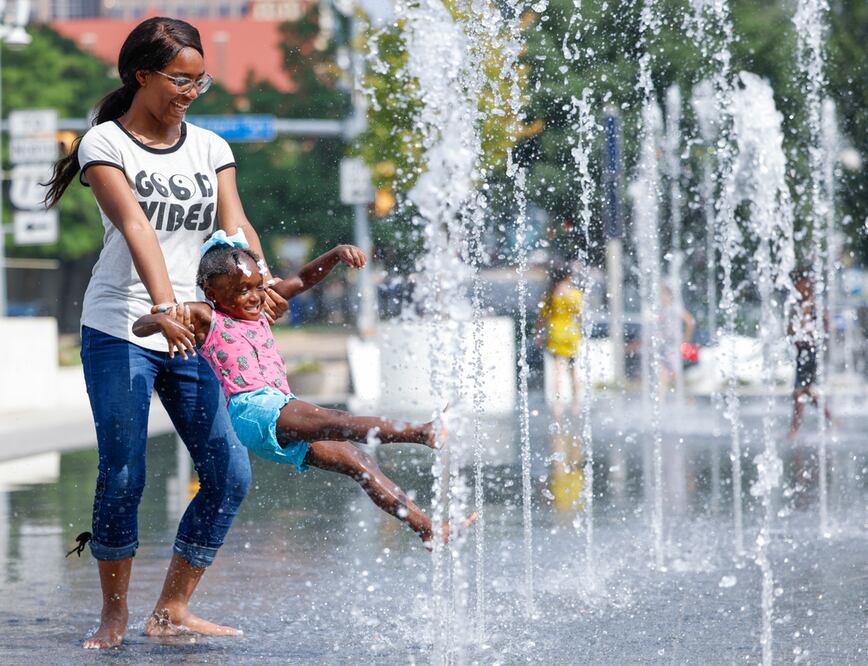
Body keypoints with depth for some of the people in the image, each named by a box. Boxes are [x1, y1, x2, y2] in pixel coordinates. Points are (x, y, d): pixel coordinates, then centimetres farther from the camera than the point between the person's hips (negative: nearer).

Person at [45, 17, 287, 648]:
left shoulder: (210, 148, 11)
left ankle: (172, 611, 9)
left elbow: (234, 225, -2)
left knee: (229, 473, -3)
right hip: (120, 330, -5)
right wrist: (163, 302, -34)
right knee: (122, 476, -8)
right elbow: (134, 225, -19)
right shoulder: (104, 144, -3)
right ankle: (115, 613, 10)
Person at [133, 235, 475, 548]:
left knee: (356, 461, 0)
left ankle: (426, 527, -2)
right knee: (334, 421, -27)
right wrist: (163, 321, -29)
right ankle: (421, 432, -44)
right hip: (248, 410, -9)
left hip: (282, 423, 9)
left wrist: (336, 254, 12)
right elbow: (139, 327, -6)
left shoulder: (259, 308, 22)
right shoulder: (205, 317, 2)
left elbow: (302, 280, 29)